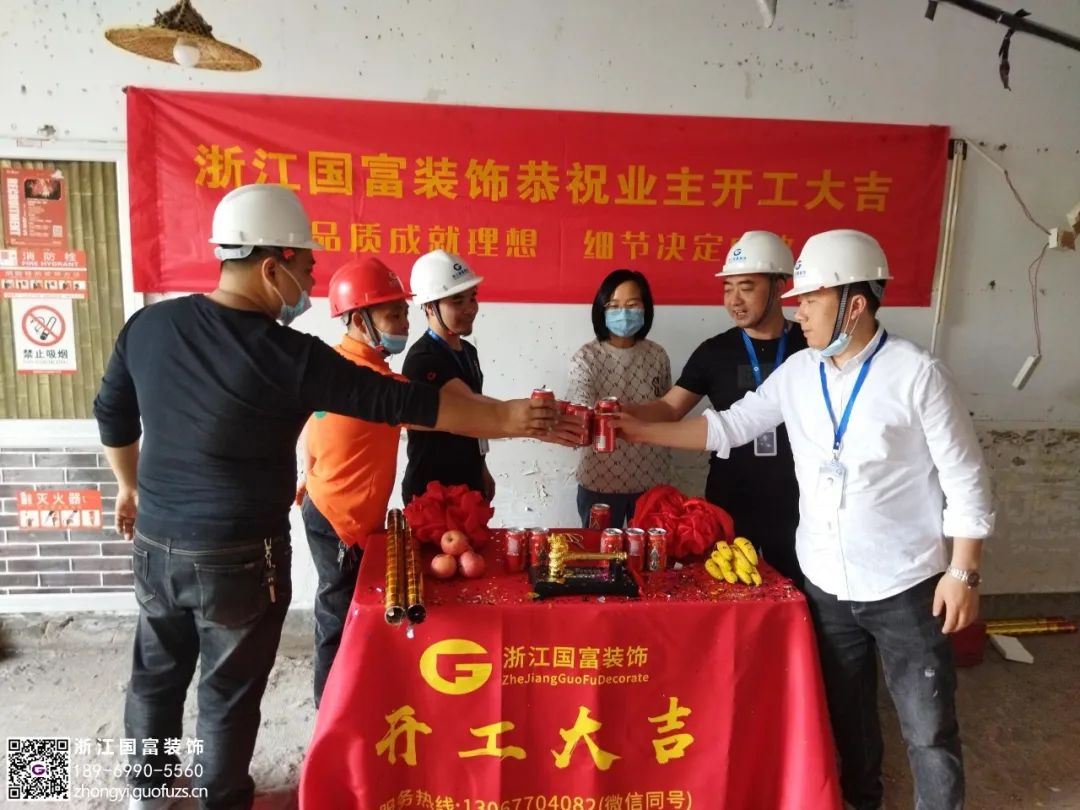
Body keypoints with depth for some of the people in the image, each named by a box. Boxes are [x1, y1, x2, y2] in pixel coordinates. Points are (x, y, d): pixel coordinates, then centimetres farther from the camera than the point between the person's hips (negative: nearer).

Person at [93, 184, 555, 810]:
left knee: (158, 672, 25)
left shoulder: (150, 324, -3)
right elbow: (399, 403, -21)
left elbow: (113, 415, 10)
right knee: (230, 690, 14)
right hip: (239, 557, -6)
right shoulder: (288, 356, -22)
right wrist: (508, 418, -15)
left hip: (156, 542, 7)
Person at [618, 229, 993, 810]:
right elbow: (728, 427, 6)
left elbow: (965, 479, -9)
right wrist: (643, 431, 1)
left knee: (928, 728, 10)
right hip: (825, 585, 5)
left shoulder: (916, 373, -13)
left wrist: (963, 572, -10)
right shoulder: (796, 373, 0)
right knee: (845, 712, 21)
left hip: (906, 586, -4)